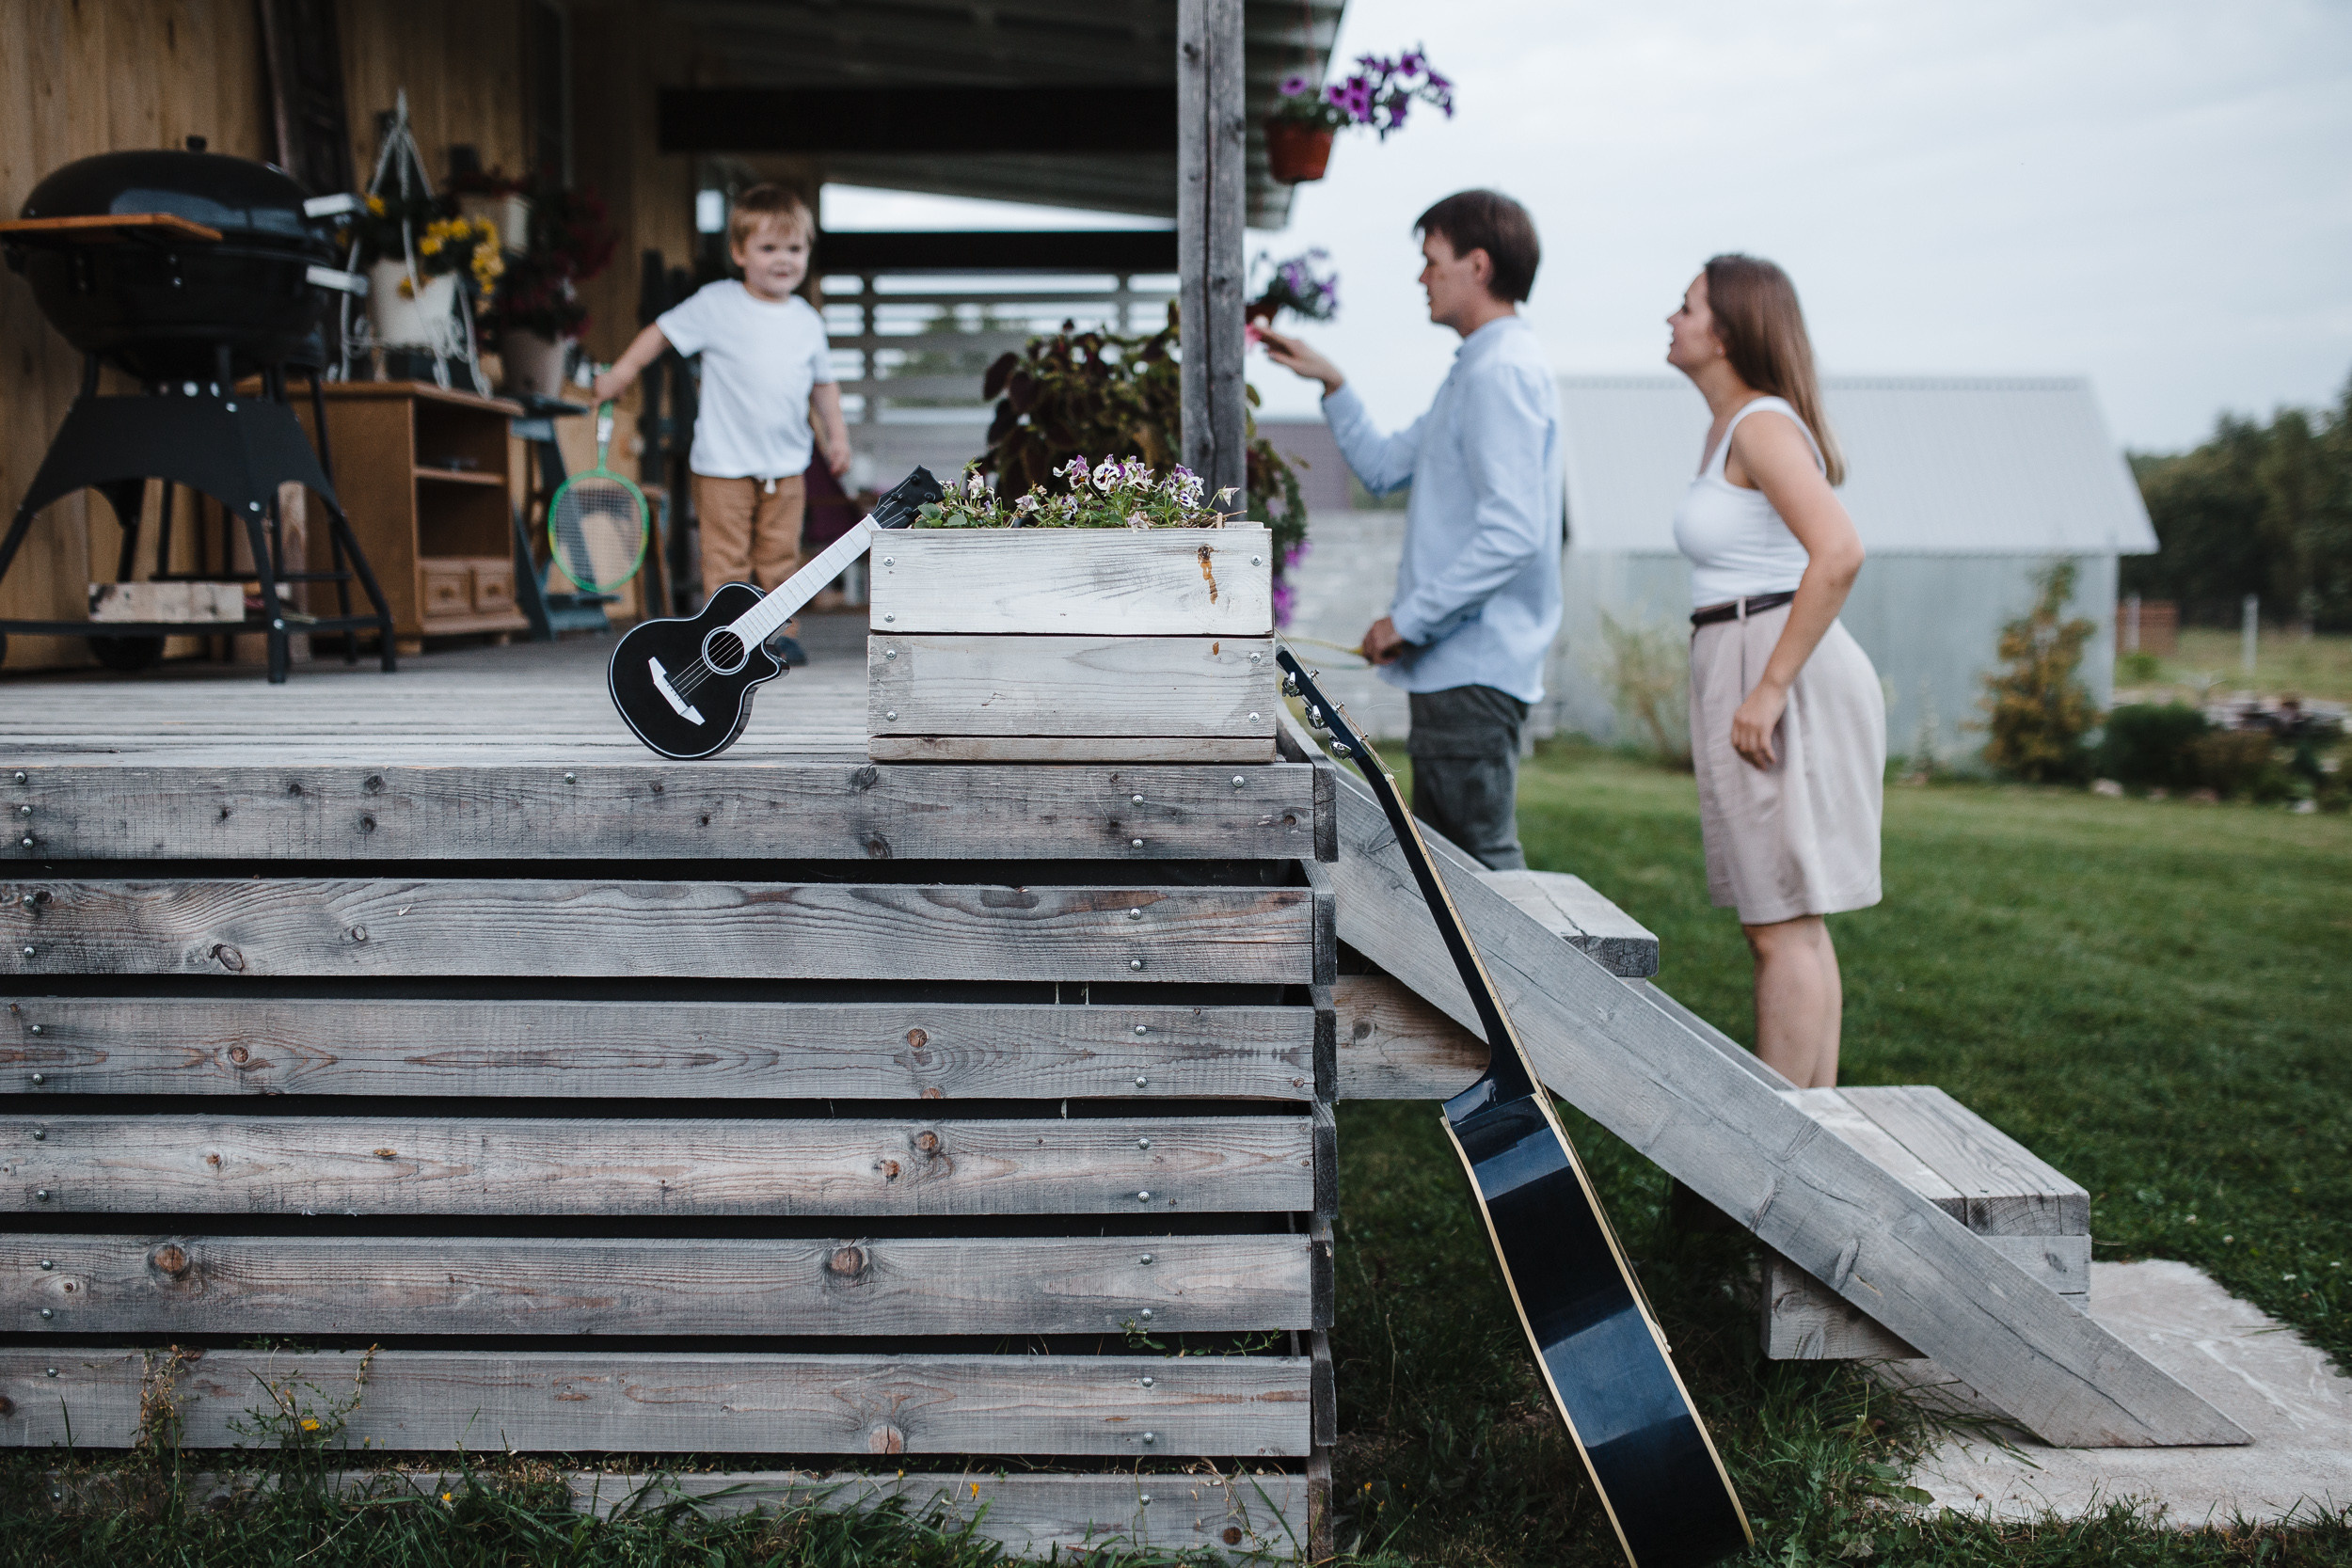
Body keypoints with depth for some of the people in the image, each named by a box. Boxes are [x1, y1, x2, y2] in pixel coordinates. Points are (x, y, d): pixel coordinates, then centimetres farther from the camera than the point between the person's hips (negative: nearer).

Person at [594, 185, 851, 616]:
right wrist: (618, 375, -1)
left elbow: (823, 382, 18)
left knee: (780, 558, 9)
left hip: (786, 468, 4)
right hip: (724, 467, -4)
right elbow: (663, 333, 3)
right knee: (727, 563, -1)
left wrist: (836, 433, 10)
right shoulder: (716, 305, -6)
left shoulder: (807, 321, 6)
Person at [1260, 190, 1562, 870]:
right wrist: (1331, 383, 19)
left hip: (1474, 668, -11)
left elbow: (1512, 532, -25)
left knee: (1483, 863, -7)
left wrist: (1409, 619, -20)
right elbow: (1384, 466, 28)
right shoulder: (1476, 369, 19)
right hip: (1453, 666, 11)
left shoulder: (1503, 369, -16)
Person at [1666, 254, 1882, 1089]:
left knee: (1782, 924, -5)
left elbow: (1838, 552, -27)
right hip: (1752, 669, 10)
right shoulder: (1729, 427, 16)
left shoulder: (1762, 426, -14)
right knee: (1788, 920, 14)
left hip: (1780, 669, -10)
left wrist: (1770, 689, -26)